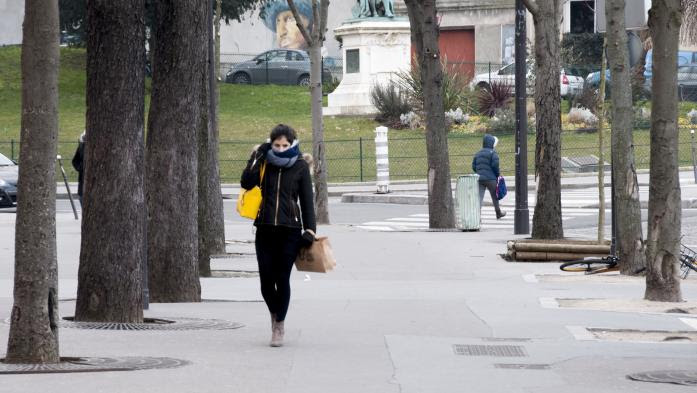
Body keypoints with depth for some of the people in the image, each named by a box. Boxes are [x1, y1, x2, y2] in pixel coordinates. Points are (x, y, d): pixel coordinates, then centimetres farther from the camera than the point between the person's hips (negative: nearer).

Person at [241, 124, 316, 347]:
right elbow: (246, 183, -8)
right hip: (265, 229, 2)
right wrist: (256, 158, -11)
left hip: (290, 230, -1)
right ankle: (275, 314, 28)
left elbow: (307, 200, 5)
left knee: (282, 279, -3)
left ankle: (279, 325, 9)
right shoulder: (264, 163, 5)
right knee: (266, 280, 0)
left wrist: (310, 230, -1)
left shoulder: (300, 167, 3)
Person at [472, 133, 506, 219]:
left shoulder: (478, 154, 11)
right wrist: (498, 174, 2)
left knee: (479, 197, -2)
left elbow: (473, 166, 10)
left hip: (480, 179, 4)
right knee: (495, 196, 13)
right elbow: (495, 165, -14)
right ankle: (498, 213, 28)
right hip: (491, 179, -4)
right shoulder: (492, 153, -8)